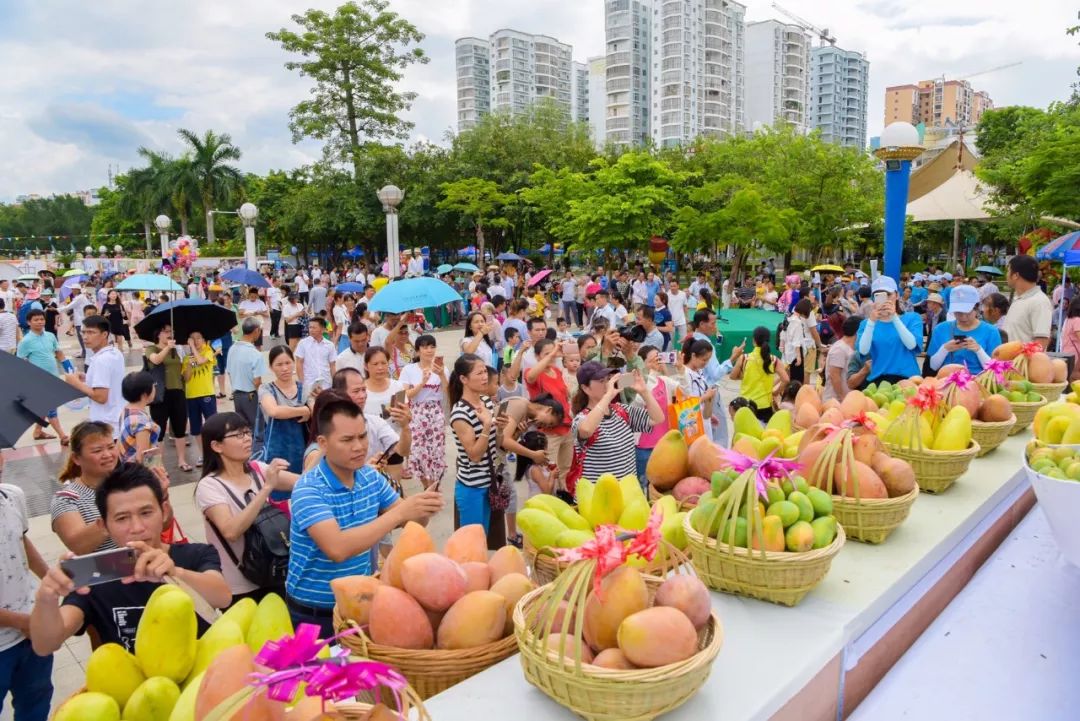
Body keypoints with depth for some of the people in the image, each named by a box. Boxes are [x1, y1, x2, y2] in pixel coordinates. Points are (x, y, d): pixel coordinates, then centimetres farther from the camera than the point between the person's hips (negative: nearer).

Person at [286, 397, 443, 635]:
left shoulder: (372, 478, -3)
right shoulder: (308, 489, -22)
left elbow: (411, 523, 2)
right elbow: (337, 549, -35)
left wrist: (423, 511, -22)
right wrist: (399, 513, -37)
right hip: (314, 611, -5)